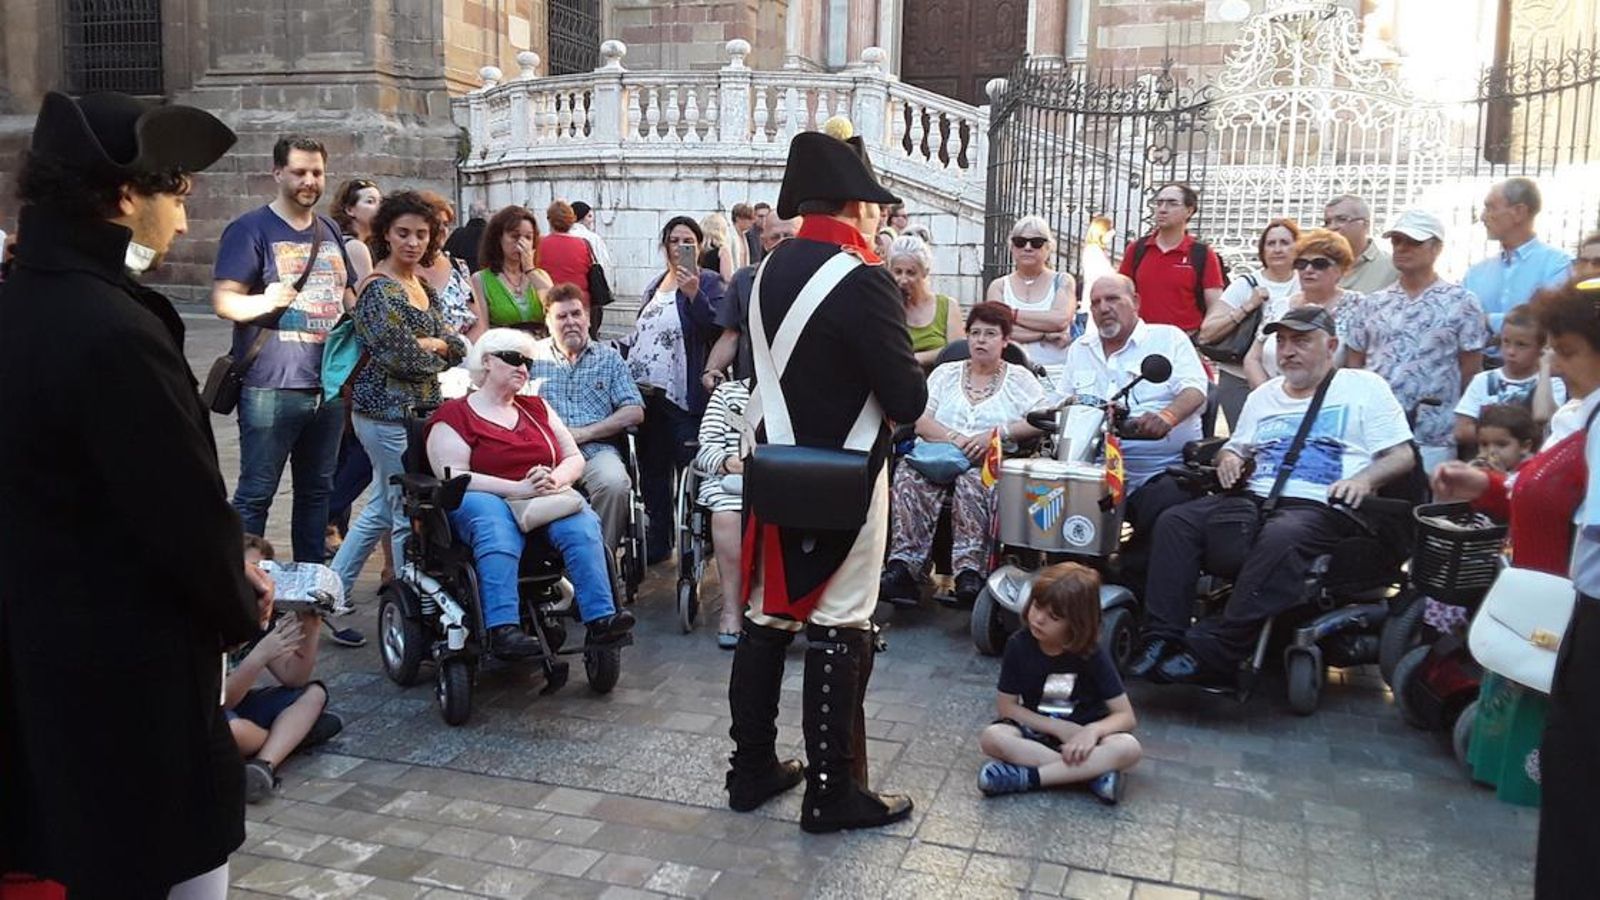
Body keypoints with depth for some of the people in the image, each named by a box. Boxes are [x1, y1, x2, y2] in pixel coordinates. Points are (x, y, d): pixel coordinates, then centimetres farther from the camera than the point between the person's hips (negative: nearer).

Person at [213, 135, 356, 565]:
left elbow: (348, 298, 26)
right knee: (255, 493, -2)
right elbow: (223, 300, -11)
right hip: (271, 388, -6)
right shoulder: (250, 229, -3)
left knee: (317, 489, 13)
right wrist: (265, 301, -29)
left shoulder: (329, 232, 17)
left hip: (328, 385, 6)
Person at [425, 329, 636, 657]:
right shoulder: (453, 415, 6)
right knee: (495, 525, -39)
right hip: (486, 500, -4)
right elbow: (453, 477, -7)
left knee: (582, 521, -29)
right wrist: (518, 489, -18)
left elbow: (575, 458, 17)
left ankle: (600, 617, -39)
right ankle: (503, 629, -49)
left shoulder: (537, 408, 23)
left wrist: (554, 479, -7)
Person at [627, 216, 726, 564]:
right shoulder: (655, 285, 16)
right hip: (647, 392, 8)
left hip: (684, 396, -7)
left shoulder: (707, 282, -5)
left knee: (690, 471, -3)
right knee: (652, 471, 16)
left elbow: (717, 330, -20)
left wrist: (693, 294, -29)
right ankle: (657, 542, 28)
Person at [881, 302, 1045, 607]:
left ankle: (969, 571, -44)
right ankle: (902, 567, -40)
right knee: (909, 475, -32)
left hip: (991, 461, -2)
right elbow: (919, 419, 8)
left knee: (973, 480, -38)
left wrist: (996, 434, -13)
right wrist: (954, 439, -10)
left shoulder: (1019, 378, 16)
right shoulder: (945, 373, 22)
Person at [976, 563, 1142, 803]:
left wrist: (1092, 730, -33)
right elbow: (1006, 705, -7)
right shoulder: (1019, 645, -11)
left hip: (1082, 736, -1)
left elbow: (1127, 716, -13)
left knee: (1129, 748, -32)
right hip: (1037, 732, 1)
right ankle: (1094, 773, -29)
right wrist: (1058, 727, -18)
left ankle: (1025, 777, -32)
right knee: (991, 738, -31)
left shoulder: (1092, 654, -13)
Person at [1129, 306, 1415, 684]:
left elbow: (1402, 456, 4)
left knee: (1280, 538, -40)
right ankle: (1163, 638, -24)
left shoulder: (1364, 387, 11)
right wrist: (1228, 458, 8)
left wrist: (1364, 479, -17)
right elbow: (1235, 449, 34)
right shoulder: (1264, 395, 27)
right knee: (1174, 522, -18)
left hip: (1319, 507, -6)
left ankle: (1212, 652, -40)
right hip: (1255, 499, 6)